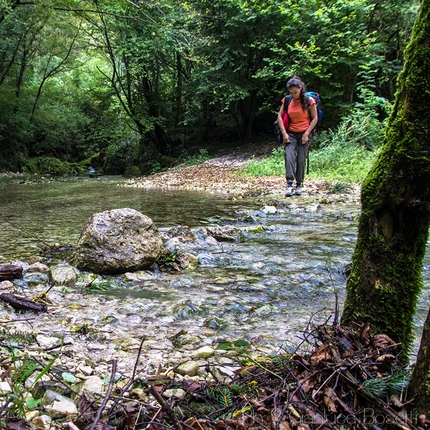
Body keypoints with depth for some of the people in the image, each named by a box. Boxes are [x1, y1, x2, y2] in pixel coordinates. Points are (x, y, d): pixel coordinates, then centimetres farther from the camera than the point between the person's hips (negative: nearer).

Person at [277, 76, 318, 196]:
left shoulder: (309, 100, -3)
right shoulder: (287, 100, 4)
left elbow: (315, 118, 0)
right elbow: (280, 116, 6)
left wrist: (307, 134, -8)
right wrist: (284, 133, -4)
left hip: (304, 134, -2)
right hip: (290, 133, 2)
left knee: (301, 160, -3)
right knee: (289, 157, -17)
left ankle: (299, 185, 10)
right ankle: (289, 185, -23)